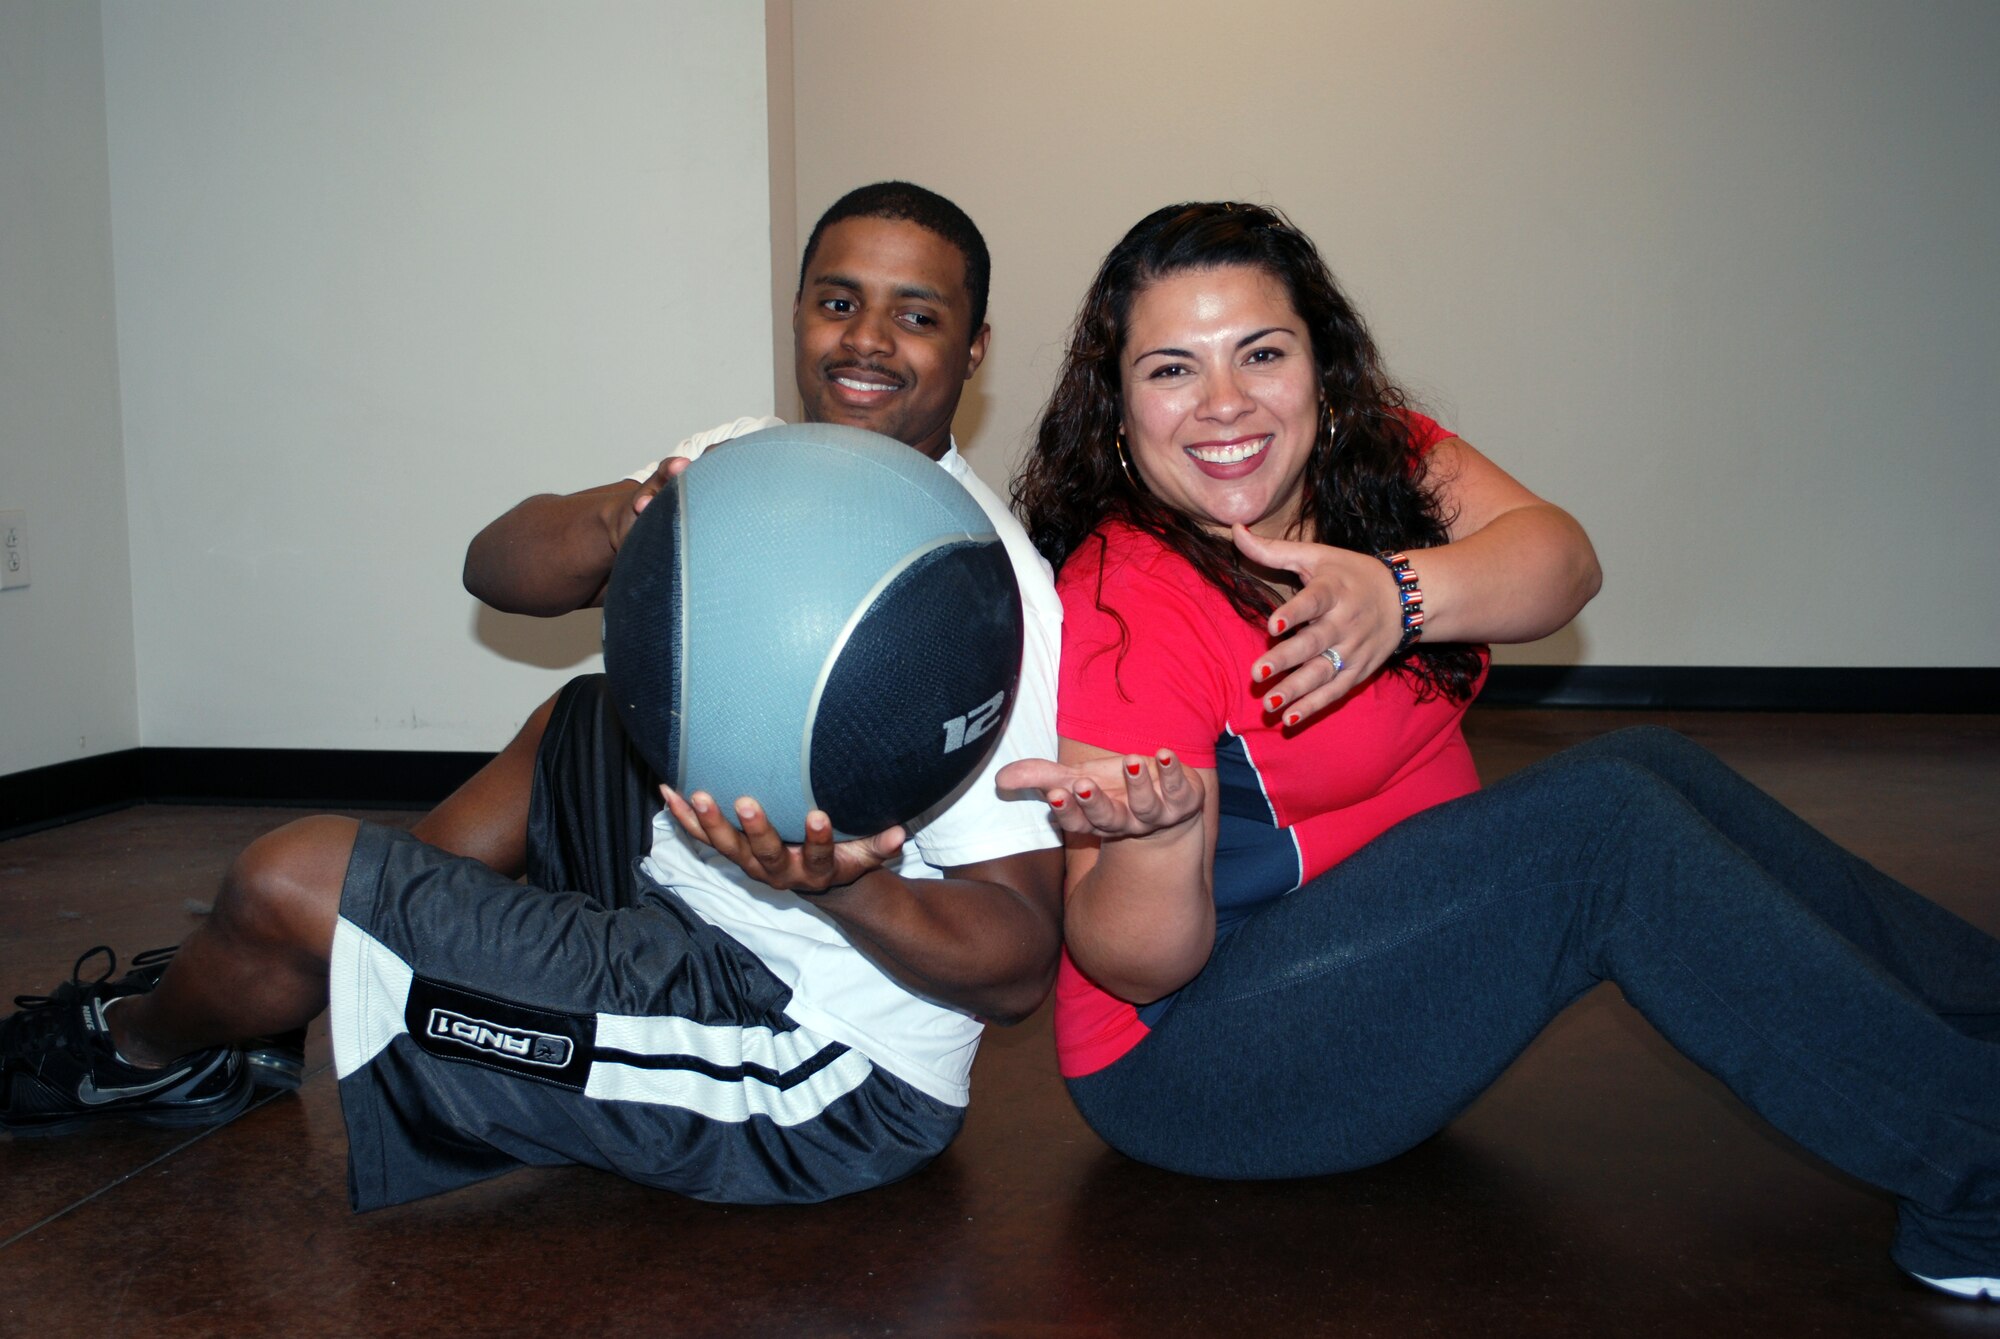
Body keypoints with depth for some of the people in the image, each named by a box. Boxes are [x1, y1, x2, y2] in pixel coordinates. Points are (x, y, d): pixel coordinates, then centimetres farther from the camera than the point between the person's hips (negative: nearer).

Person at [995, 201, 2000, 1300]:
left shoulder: (1371, 455, 0)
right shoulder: (1124, 607, -23)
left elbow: (1559, 558, -18)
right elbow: (1132, 965, -22)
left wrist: (1397, 593, -37)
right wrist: (1151, 832, -44)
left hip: (1396, 949, 8)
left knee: (1653, 766, -2)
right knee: (1600, 816, -20)